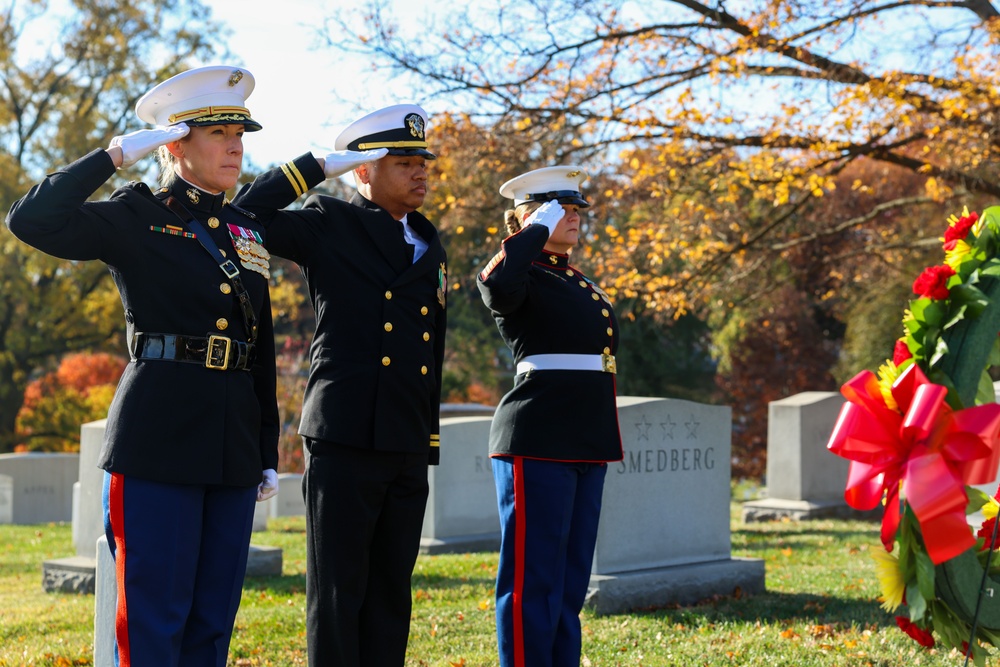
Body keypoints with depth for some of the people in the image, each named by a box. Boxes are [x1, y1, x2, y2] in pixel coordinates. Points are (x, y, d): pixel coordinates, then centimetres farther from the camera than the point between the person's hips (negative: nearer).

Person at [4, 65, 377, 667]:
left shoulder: (249, 233, 17)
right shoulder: (137, 218, 1)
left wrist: (268, 452, 17)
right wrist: (115, 155, -13)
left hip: (233, 450, 6)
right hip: (158, 441, -6)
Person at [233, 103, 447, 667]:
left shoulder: (430, 247, 18)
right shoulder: (329, 224, 2)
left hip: (408, 450, 6)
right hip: (344, 440, -6)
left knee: (392, 591, 9)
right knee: (338, 590, -2)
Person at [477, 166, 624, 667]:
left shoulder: (580, 285, 20)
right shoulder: (523, 277, -6)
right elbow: (495, 285, -32)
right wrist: (537, 231, -17)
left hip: (585, 444, 9)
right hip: (538, 442, -9)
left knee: (570, 583, 12)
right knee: (533, 580, -4)